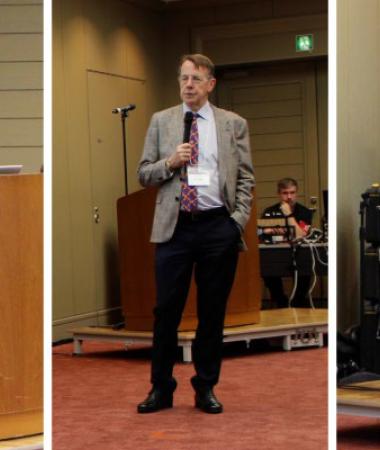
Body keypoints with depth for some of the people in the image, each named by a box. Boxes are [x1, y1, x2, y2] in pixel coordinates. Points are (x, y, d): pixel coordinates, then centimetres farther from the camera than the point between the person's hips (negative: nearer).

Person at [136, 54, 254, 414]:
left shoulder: (234, 124, 6)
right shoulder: (161, 121, 9)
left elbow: (246, 177, 6)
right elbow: (143, 174, 10)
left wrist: (239, 219, -5)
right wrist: (170, 162, -9)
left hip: (219, 226, 0)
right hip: (174, 226, 1)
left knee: (213, 312, 6)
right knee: (166, 310, 1)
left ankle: (206, 387, 18)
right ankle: (161, 388, 13)